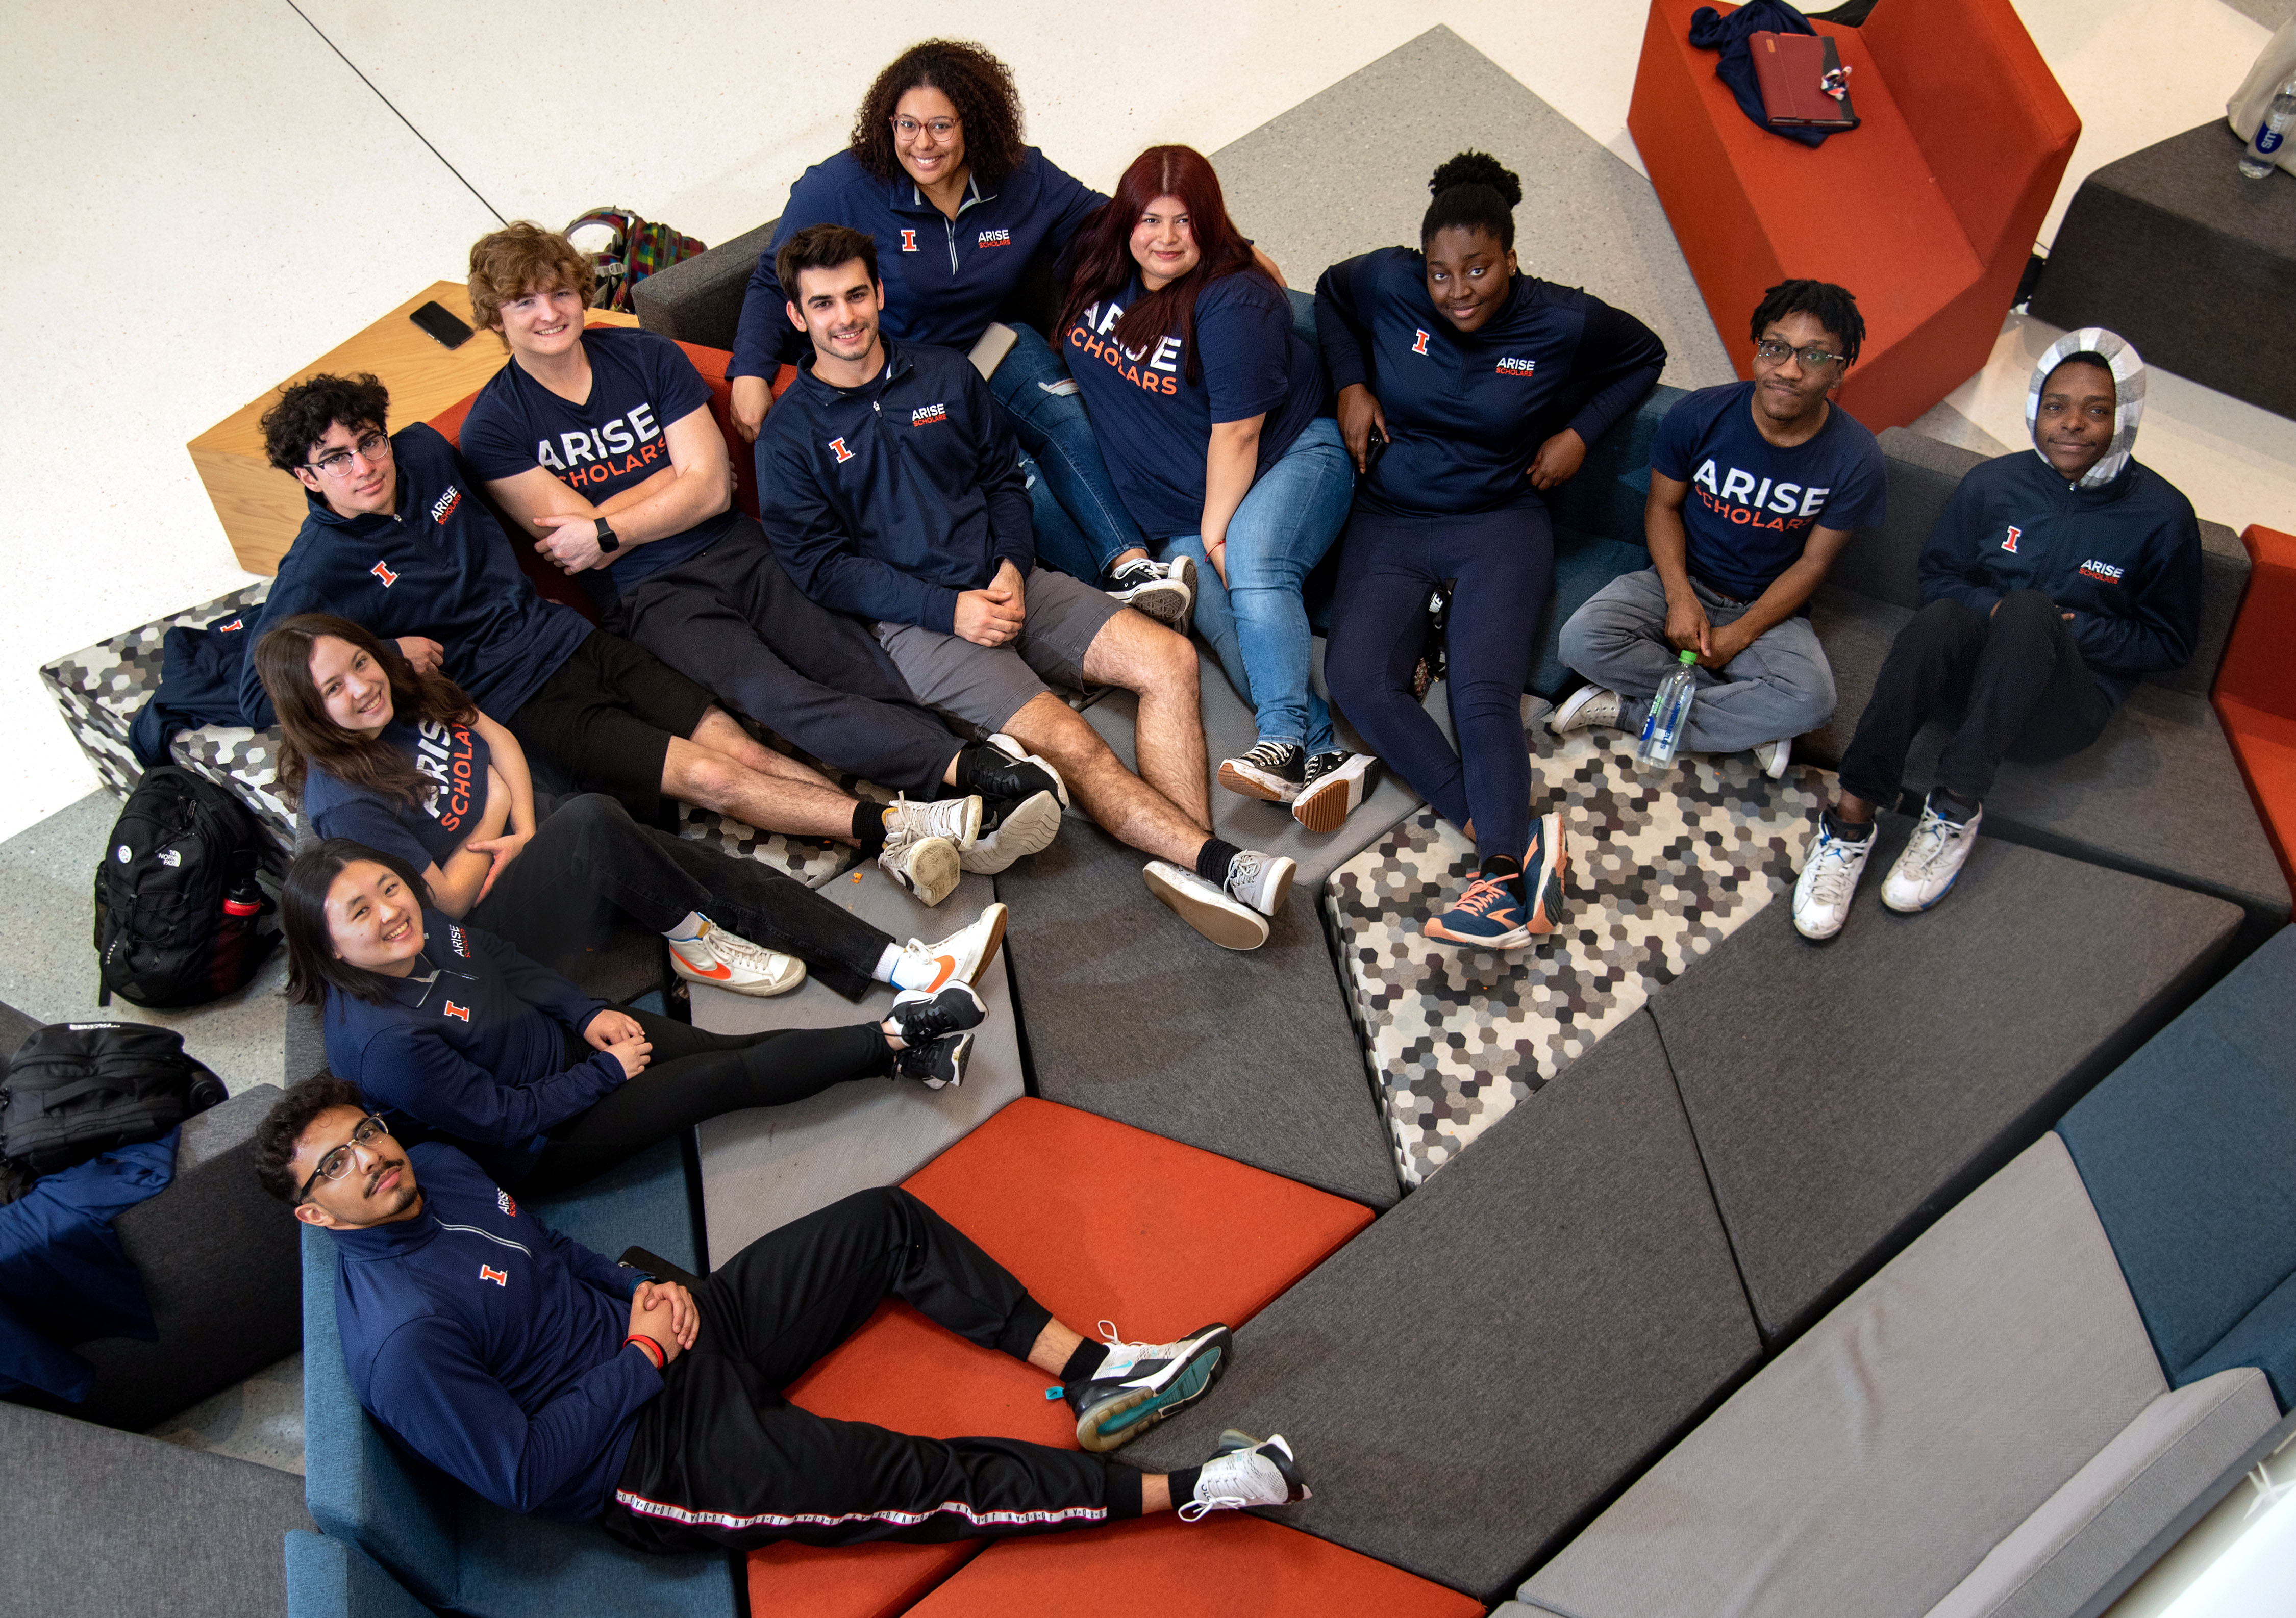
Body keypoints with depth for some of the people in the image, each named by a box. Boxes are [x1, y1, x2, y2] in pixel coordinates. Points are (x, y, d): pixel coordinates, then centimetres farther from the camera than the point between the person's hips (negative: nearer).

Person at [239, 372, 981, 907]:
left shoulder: (424, 450, 6)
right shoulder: (317, 569, -9)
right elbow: (259, 693, -11)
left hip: (570, 638, 6)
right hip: (519, 700, -5)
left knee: (743, 748, -13)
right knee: (710, 776, -21)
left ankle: (909, 836, -24)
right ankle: (896, 830, -31)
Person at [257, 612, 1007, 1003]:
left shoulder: (406, 690, 3)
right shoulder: (344, 802, -19)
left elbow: (497, 739, 9)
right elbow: (448, 901, -16)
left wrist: (527, 831, -9)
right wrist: (497, 812, -5)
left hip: (530, 846, 8)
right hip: (491, 932, -7)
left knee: (713, 868, -14)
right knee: (592, 820, -36)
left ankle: (902, 965, -20)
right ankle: (689, 937, -12)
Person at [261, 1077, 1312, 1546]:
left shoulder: (435, 1168, 2)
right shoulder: (398, 1337, -24)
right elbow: (525, 1474, -25)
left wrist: (644, 1288, 0)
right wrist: (641, 1354, -17)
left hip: (670, 1330, 9)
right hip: (650, 1458, -9)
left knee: (890, 1224, 3)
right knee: (906, 1481, -20)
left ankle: (1090, 1376, 2)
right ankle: (1181, 1493, -14)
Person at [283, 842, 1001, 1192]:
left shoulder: (426, 924, -11)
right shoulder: (383, 1043, -34)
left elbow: (511, 964, 9)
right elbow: (504, 1118, -25)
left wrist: (589, 1016, -4)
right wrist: (608, 1073, -16)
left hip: (562, 1042, 7)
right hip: (540, 1144, -7)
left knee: (738, 1046, -5)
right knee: (728, 1077, -11)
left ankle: (901, 1048, 1)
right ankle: (895, 1038, -1)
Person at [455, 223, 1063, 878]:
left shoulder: (647, 356, 11)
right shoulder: (494, 427, 3)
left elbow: (711, 489, 3)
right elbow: (574, 538, -5)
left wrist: (608, 531, -6)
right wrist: (677, 475, 0)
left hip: (738, 549, 4)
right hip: (645, 597, -3)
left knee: (853, 662, -24)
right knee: (767, 692, -31)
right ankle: (972, 769, -45)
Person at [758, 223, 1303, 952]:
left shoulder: (946, 373, 15)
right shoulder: (790, 435, 2)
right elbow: (822, 566, -5)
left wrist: (1012, 567, -2)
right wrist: (949, 608, -15)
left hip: (1005, 584, 5)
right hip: (910, 623, -5)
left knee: (1170, 659, -19)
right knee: (1067, 741, -28)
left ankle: (1185, 863, -30)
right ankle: (1217, 861, -31)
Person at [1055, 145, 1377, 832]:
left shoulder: (1233, 300, -15)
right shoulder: (1095, 266, 3)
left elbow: (1236, 431, -16)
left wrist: (1216, 531, -16)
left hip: (1292, 457, -4)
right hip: (1179, 512, 4)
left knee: (1253, 566, -33)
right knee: (1216, 612, -23)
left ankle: (1281, 742, -41)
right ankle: (1324, 757, -36)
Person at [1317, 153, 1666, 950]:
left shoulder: (1564, 322, -6)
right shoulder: (1388, 283, -4)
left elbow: (1645, 357, 13)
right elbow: (1331, 294, 19)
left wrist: (1579, 432, 0)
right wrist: (1351, 386, 4)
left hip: (1501, 524, -2)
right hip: (1389, 521, 2)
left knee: (1484, 693, -26)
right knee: (1358, 677, -25)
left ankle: (1502, 878, -33)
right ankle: (1514, 839, -31)